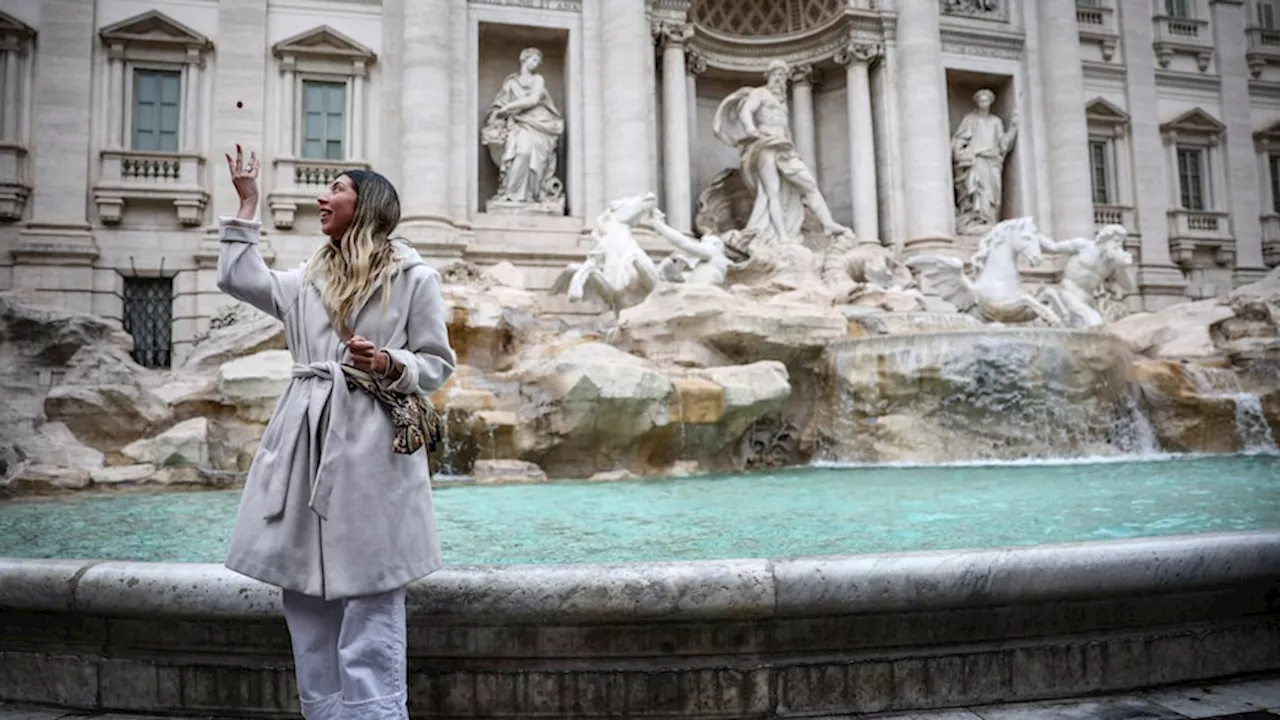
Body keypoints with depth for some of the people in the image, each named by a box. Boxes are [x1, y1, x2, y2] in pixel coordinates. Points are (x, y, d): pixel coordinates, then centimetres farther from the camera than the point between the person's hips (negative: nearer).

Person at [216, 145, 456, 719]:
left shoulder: (414, 278, 1)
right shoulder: (308, 279, 18)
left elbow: (437, 364, 3)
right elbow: (238, 278, 24)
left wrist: (390, 364, -16)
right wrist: (247, 204, 28)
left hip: (370, 449, -6)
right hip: (307, 443, 6)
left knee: (369, 604, -5)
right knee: (305, 596, 9)